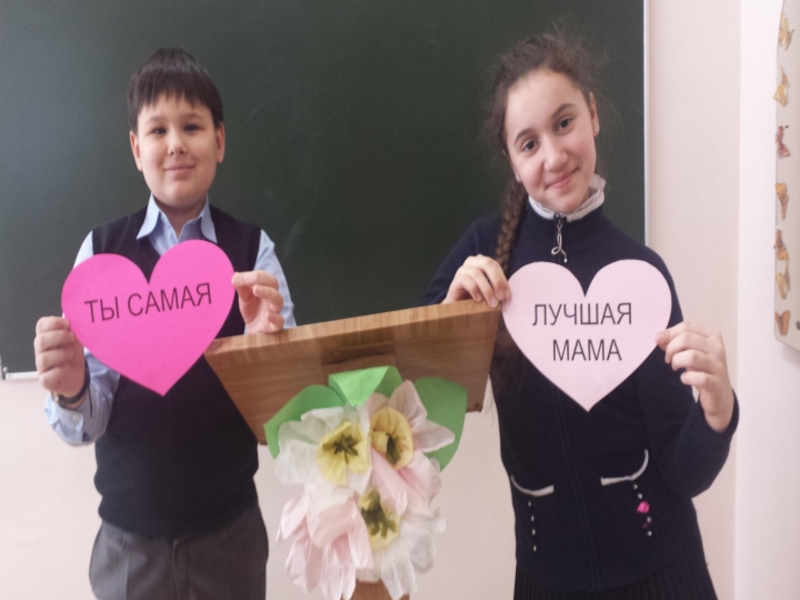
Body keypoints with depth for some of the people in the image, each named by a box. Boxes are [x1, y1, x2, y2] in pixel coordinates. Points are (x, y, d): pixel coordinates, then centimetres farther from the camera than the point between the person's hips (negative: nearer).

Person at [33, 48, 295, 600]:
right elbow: (85, 425, -7)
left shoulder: (253, 249, -7)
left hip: (231, 532, 0)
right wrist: (70, 391, -29)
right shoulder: (101, 250, -5)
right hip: (128, 537, 1)